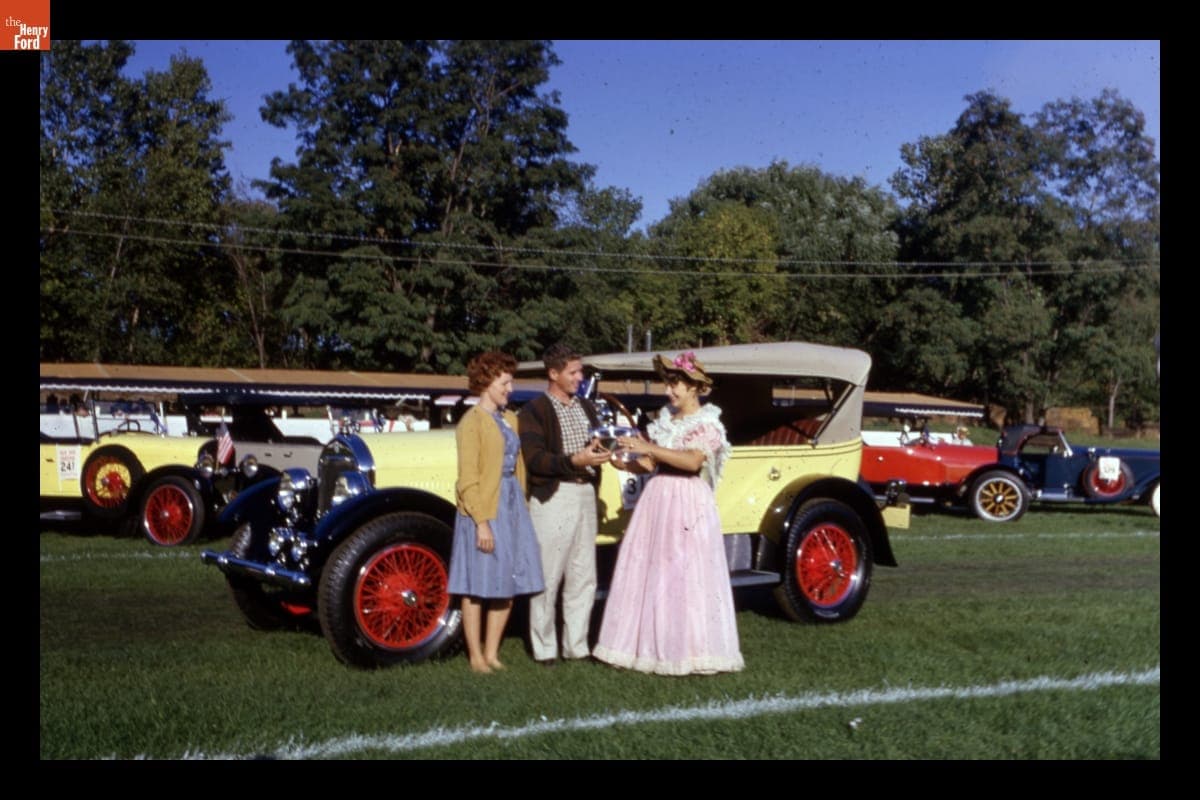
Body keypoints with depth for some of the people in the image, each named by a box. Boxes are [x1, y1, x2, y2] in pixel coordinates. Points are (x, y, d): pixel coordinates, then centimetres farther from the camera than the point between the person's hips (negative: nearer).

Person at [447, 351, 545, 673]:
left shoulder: (510, 419, 14)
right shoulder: (472, 421, -10)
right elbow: (467, 479, -14)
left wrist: (521, 507, 9)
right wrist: (481, 522, -18)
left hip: (512, 505, 8)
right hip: (483, 509, -8)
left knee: (509, 582, 9)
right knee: (478, 586, 1)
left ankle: (491, 652, 20)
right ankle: (476, 656, 12)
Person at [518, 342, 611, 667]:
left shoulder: (586, 407, 16)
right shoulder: (534, 411, -6)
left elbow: (599, 440, 17)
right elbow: (534, 459, -15)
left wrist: (600, 449, -6)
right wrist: (575, 461, -25)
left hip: (585, 495, 7)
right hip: (552, 497, -7)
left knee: (583, 577, 10)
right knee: (548, 576, 0)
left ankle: (576, 645, 20)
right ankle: (544, 649, 10)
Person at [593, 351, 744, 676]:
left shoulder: (708, 424, -5)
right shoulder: (665, 419, 13)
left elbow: (692, 461, -22)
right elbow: (652, 464, 11)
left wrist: (648, 447, -24)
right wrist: (629, 464, -8)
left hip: (688, 505, -6)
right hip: (656, 499, 6)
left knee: (687, 576, -6)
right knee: (648, 573, 5)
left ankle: (692, 651, 2)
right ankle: (650, 645, 13)